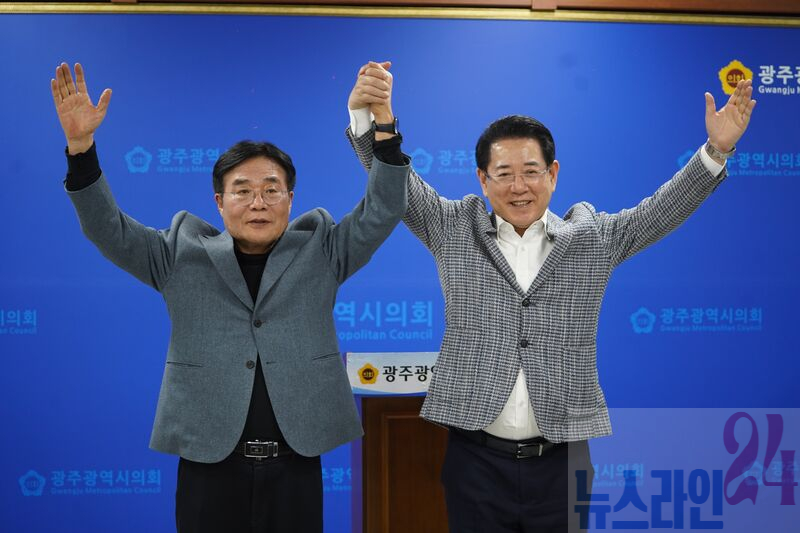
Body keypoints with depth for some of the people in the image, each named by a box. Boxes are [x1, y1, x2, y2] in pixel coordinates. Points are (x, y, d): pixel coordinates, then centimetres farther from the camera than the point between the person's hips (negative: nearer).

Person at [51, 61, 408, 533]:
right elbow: (108, 229, 0)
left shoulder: (321, 250, 7)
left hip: (296, 464, 1)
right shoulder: (182, 255, 6)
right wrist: (81, 147, -15)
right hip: (208, 463, 0)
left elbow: (382, 212, -1)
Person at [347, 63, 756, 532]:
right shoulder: (455, 231, 5)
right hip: (477, 458, 0)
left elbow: (668, 206, 2)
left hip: (562, 460, 1)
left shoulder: (595, 237, 6)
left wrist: (716, 150, -12)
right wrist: (368, 118, -16)